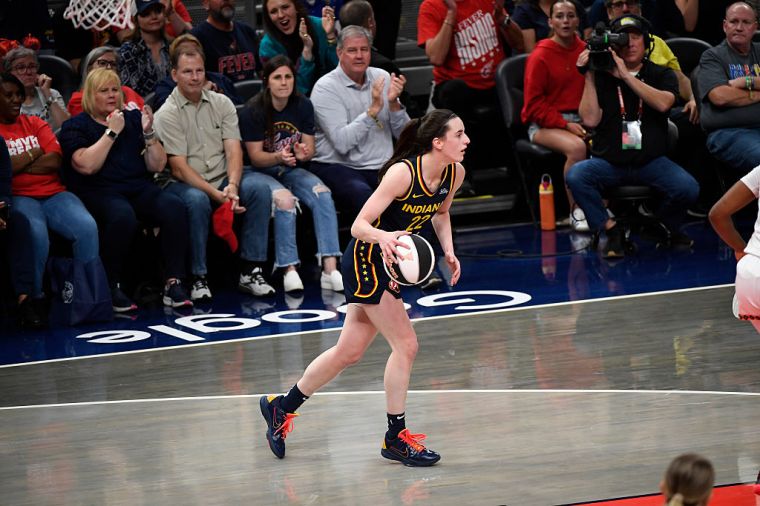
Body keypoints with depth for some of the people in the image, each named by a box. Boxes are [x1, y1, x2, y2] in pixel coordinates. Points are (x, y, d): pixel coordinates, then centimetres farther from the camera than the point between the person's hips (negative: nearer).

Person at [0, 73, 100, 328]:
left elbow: (55, 161, 3)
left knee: (87, 227, -24)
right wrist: (34, 154, -2)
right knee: (34, 233, -37)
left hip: (54, 193, 4)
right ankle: (28, 298, -27)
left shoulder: (35, 124, 19)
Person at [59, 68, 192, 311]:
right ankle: (112, 289, -25)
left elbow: (157, 165, 13)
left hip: (139, 189, 4)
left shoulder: (133, 119, 19)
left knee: (174, 207, -27)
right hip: (99, 192, -4)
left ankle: (173, 283, -27)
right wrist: (111, 132, -8)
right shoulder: (75, 127, 8)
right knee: (122, 216, -38)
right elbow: (87, 166, -12)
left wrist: (148, 133, -2)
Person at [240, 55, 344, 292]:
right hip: (262, 172, -4)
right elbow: (256, 156, -10)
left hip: (292, 170, 4)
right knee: (284, 199, -36)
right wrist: (279, 157, -30)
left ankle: (330, 269, -35)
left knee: (322, 194, -26)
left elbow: (310, 148, 4)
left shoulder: (303, 106, 3)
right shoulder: (253, 112, -10)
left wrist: (304, 153, -21)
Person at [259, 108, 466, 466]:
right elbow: (359, 225, -26)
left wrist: (448, 249, 1)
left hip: (388, 265, 8)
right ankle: (396, 437, 1)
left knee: (350, 352, 14)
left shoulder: (454, 174, -5)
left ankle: (281, 408, 30)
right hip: (364, 261, -8)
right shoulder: (403, 172, -27)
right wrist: (382, 236, -47)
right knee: (405, 345, -12)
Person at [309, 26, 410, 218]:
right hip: (336, 166, -5)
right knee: (363, 195, -37)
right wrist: (373, 109, -20)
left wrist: (394, 104, -10)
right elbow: (342, 143, -18)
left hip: (381, 166, 5)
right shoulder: (326, 87, -5)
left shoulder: (381, 78, 11)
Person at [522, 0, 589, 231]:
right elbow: (534, 103, -6)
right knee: (576, 147, -35)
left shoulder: (585, 51, 8)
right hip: (545, 124, -5)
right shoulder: (540, 56, -5)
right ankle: (576, 212, -22)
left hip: (580, 120, 5)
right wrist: (565, 125, -15)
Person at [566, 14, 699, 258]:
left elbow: (663, 103, -16)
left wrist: (626, 76, -18)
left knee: (688, 189, -27)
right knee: (576, 176, -31)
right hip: (608, 162, 0)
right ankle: (611, 230, -11)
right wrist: (589, 77, -10)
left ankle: (665, 227, 8)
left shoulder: (661, 74, 7)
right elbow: (590, 119, -7)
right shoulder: (601, 77, 5)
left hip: (651, 162, 0)